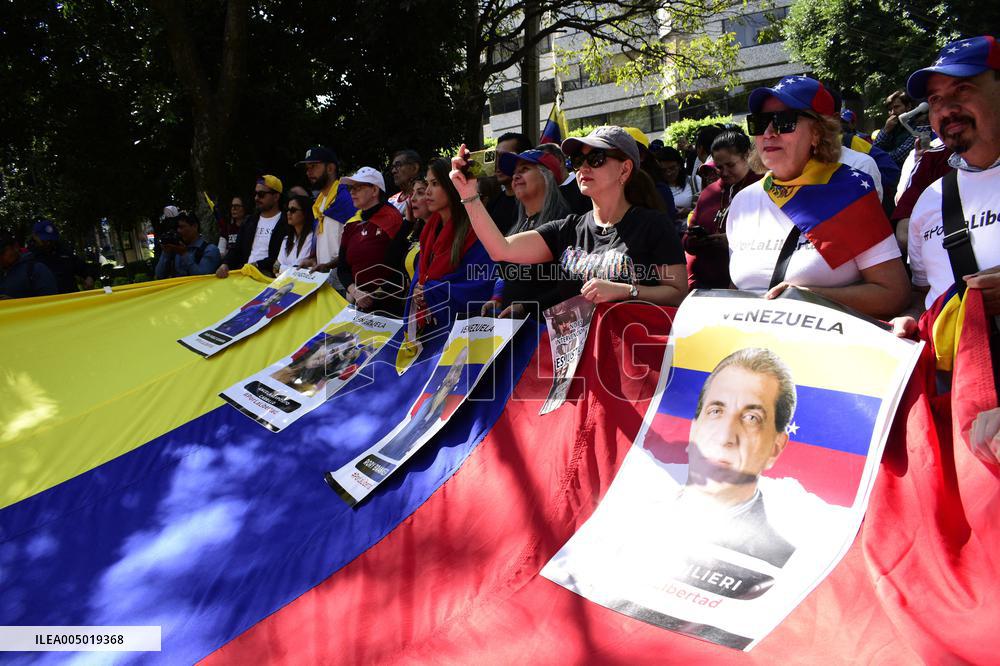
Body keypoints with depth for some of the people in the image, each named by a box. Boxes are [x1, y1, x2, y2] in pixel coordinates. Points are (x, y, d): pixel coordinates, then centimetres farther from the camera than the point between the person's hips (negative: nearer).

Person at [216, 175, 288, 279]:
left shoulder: (286, 224, -2)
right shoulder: (250, 222, 21)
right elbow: (236, 249, 16)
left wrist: (257, 265, -16)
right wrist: (225, 265, -3)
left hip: (268, 275, -6)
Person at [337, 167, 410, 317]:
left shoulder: (393, 220, -7)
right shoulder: (352, 225, 12)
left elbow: (400, 271, -12)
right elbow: (342, 268, 10)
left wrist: (373, 295, -11)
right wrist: (355, 292, -7)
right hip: (357, 305, 6)